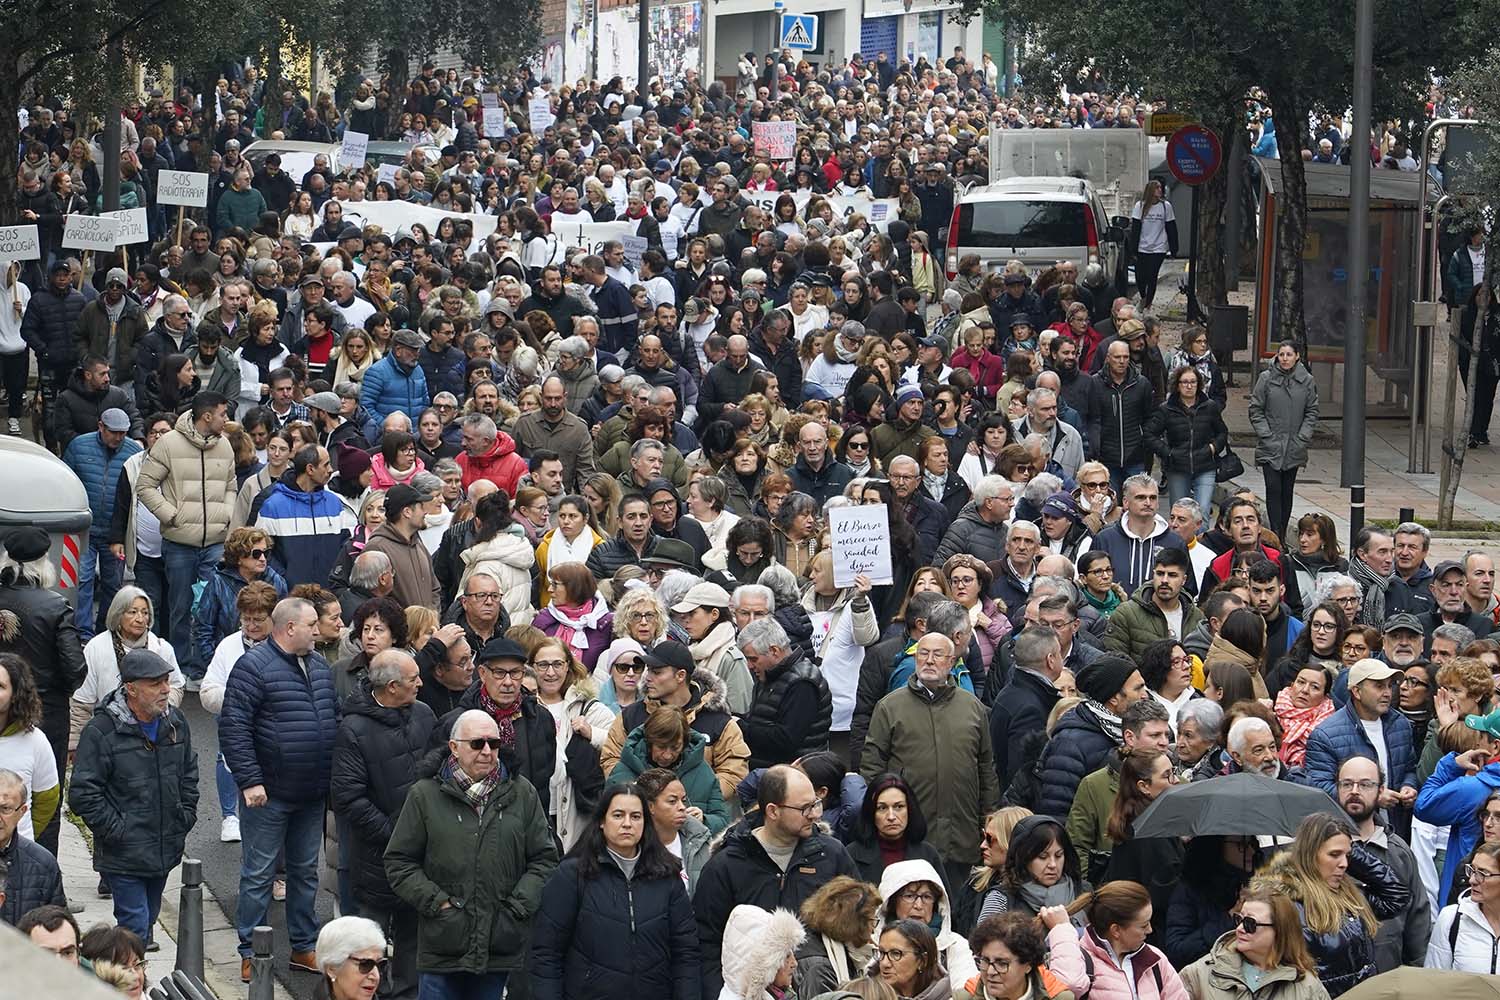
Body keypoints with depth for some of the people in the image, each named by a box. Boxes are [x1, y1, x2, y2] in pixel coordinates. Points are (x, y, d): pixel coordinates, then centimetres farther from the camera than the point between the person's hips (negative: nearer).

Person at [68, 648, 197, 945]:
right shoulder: (101, 731, -16)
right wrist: (116, 830, -16)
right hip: (123, 855, -6)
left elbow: (189, 773, 21)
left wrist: (186, 815, 10)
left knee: (148, 919, 16)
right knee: (135, 927, -10)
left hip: (166, 850, 6)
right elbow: (82, 794, -15)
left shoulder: (175, 721, 5)